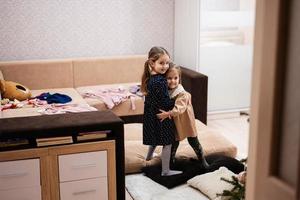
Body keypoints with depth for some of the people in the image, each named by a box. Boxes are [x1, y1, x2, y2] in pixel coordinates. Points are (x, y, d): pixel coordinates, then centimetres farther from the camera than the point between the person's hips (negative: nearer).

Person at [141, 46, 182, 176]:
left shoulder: (150, 77, 0)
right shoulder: (160, 82, -27)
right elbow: (166, 103, -25)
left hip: (151, 115, 9)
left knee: (156, 138, 31)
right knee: (167, 143, 3)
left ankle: (149, 156, 52)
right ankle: (165, 171, 11)